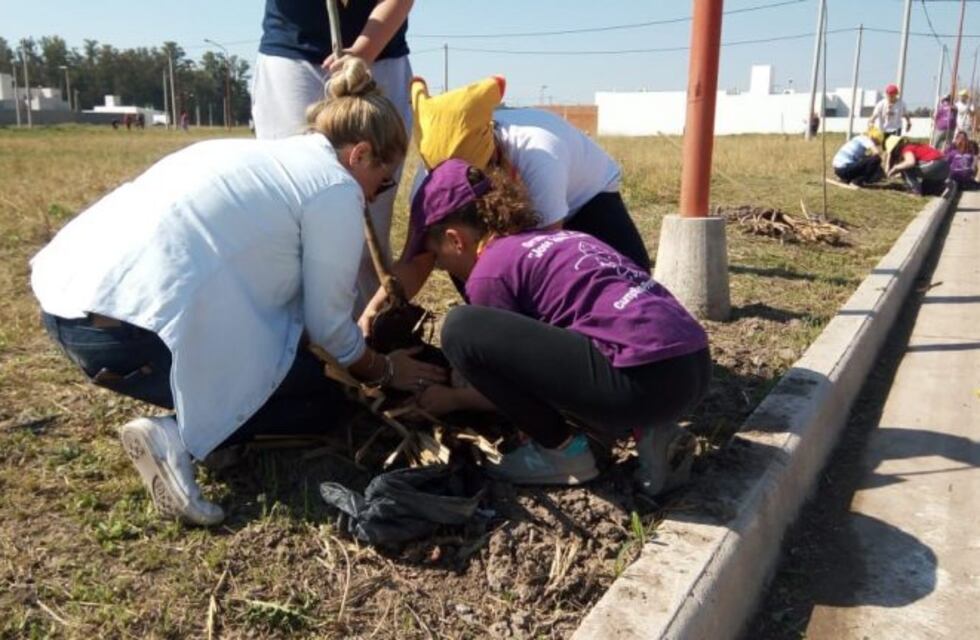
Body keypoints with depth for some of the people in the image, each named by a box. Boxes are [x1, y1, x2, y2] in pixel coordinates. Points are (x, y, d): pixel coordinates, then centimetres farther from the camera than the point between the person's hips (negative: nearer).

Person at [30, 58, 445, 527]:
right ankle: (177, 436, -10)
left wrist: (364, 346, 37)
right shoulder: (335, 188, -2)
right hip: (128, 332, -9)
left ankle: (185, 418, 10)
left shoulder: (266, 156, 23)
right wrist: (385, 371, 23)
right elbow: (328, 324, 4)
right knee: (323, 398, 9)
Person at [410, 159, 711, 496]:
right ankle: (648, 431, 13)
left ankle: (563, 451, 5)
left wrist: (453, 399, 28)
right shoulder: (549, 239, 25)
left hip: (644, 378, -9)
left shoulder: (490, 271, 1)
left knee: (461, 329, -7)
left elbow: (506, 362, 11)